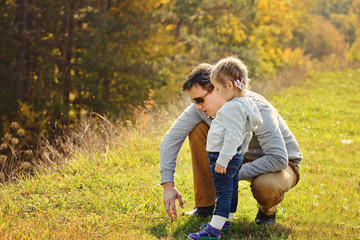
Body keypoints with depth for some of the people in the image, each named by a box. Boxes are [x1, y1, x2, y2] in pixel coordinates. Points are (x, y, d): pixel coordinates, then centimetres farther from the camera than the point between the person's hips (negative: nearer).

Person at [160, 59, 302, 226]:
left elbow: (279, 159, -38)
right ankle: (206, 204, -2)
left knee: (265, 187, -41)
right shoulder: (202, 107, -17)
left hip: (282, 164, -6)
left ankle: (267, 210, -1)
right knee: (197, 129, -12)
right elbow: (171, 138, -10)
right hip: (243, 155, 6)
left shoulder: (257, 109, -34)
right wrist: (168, 185, -17)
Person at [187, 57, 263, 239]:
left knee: (223, 193, -11)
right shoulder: (246, 105, 13)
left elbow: (233, 136, -25)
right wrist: (241, 151, 28)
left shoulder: (233, 107, -20)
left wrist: (223, 160, -25)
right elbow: (247, 134, 21)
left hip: (224, 156, -11)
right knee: (231, 190, 19)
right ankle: (226, 221, 32)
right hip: (235, 156, 11)